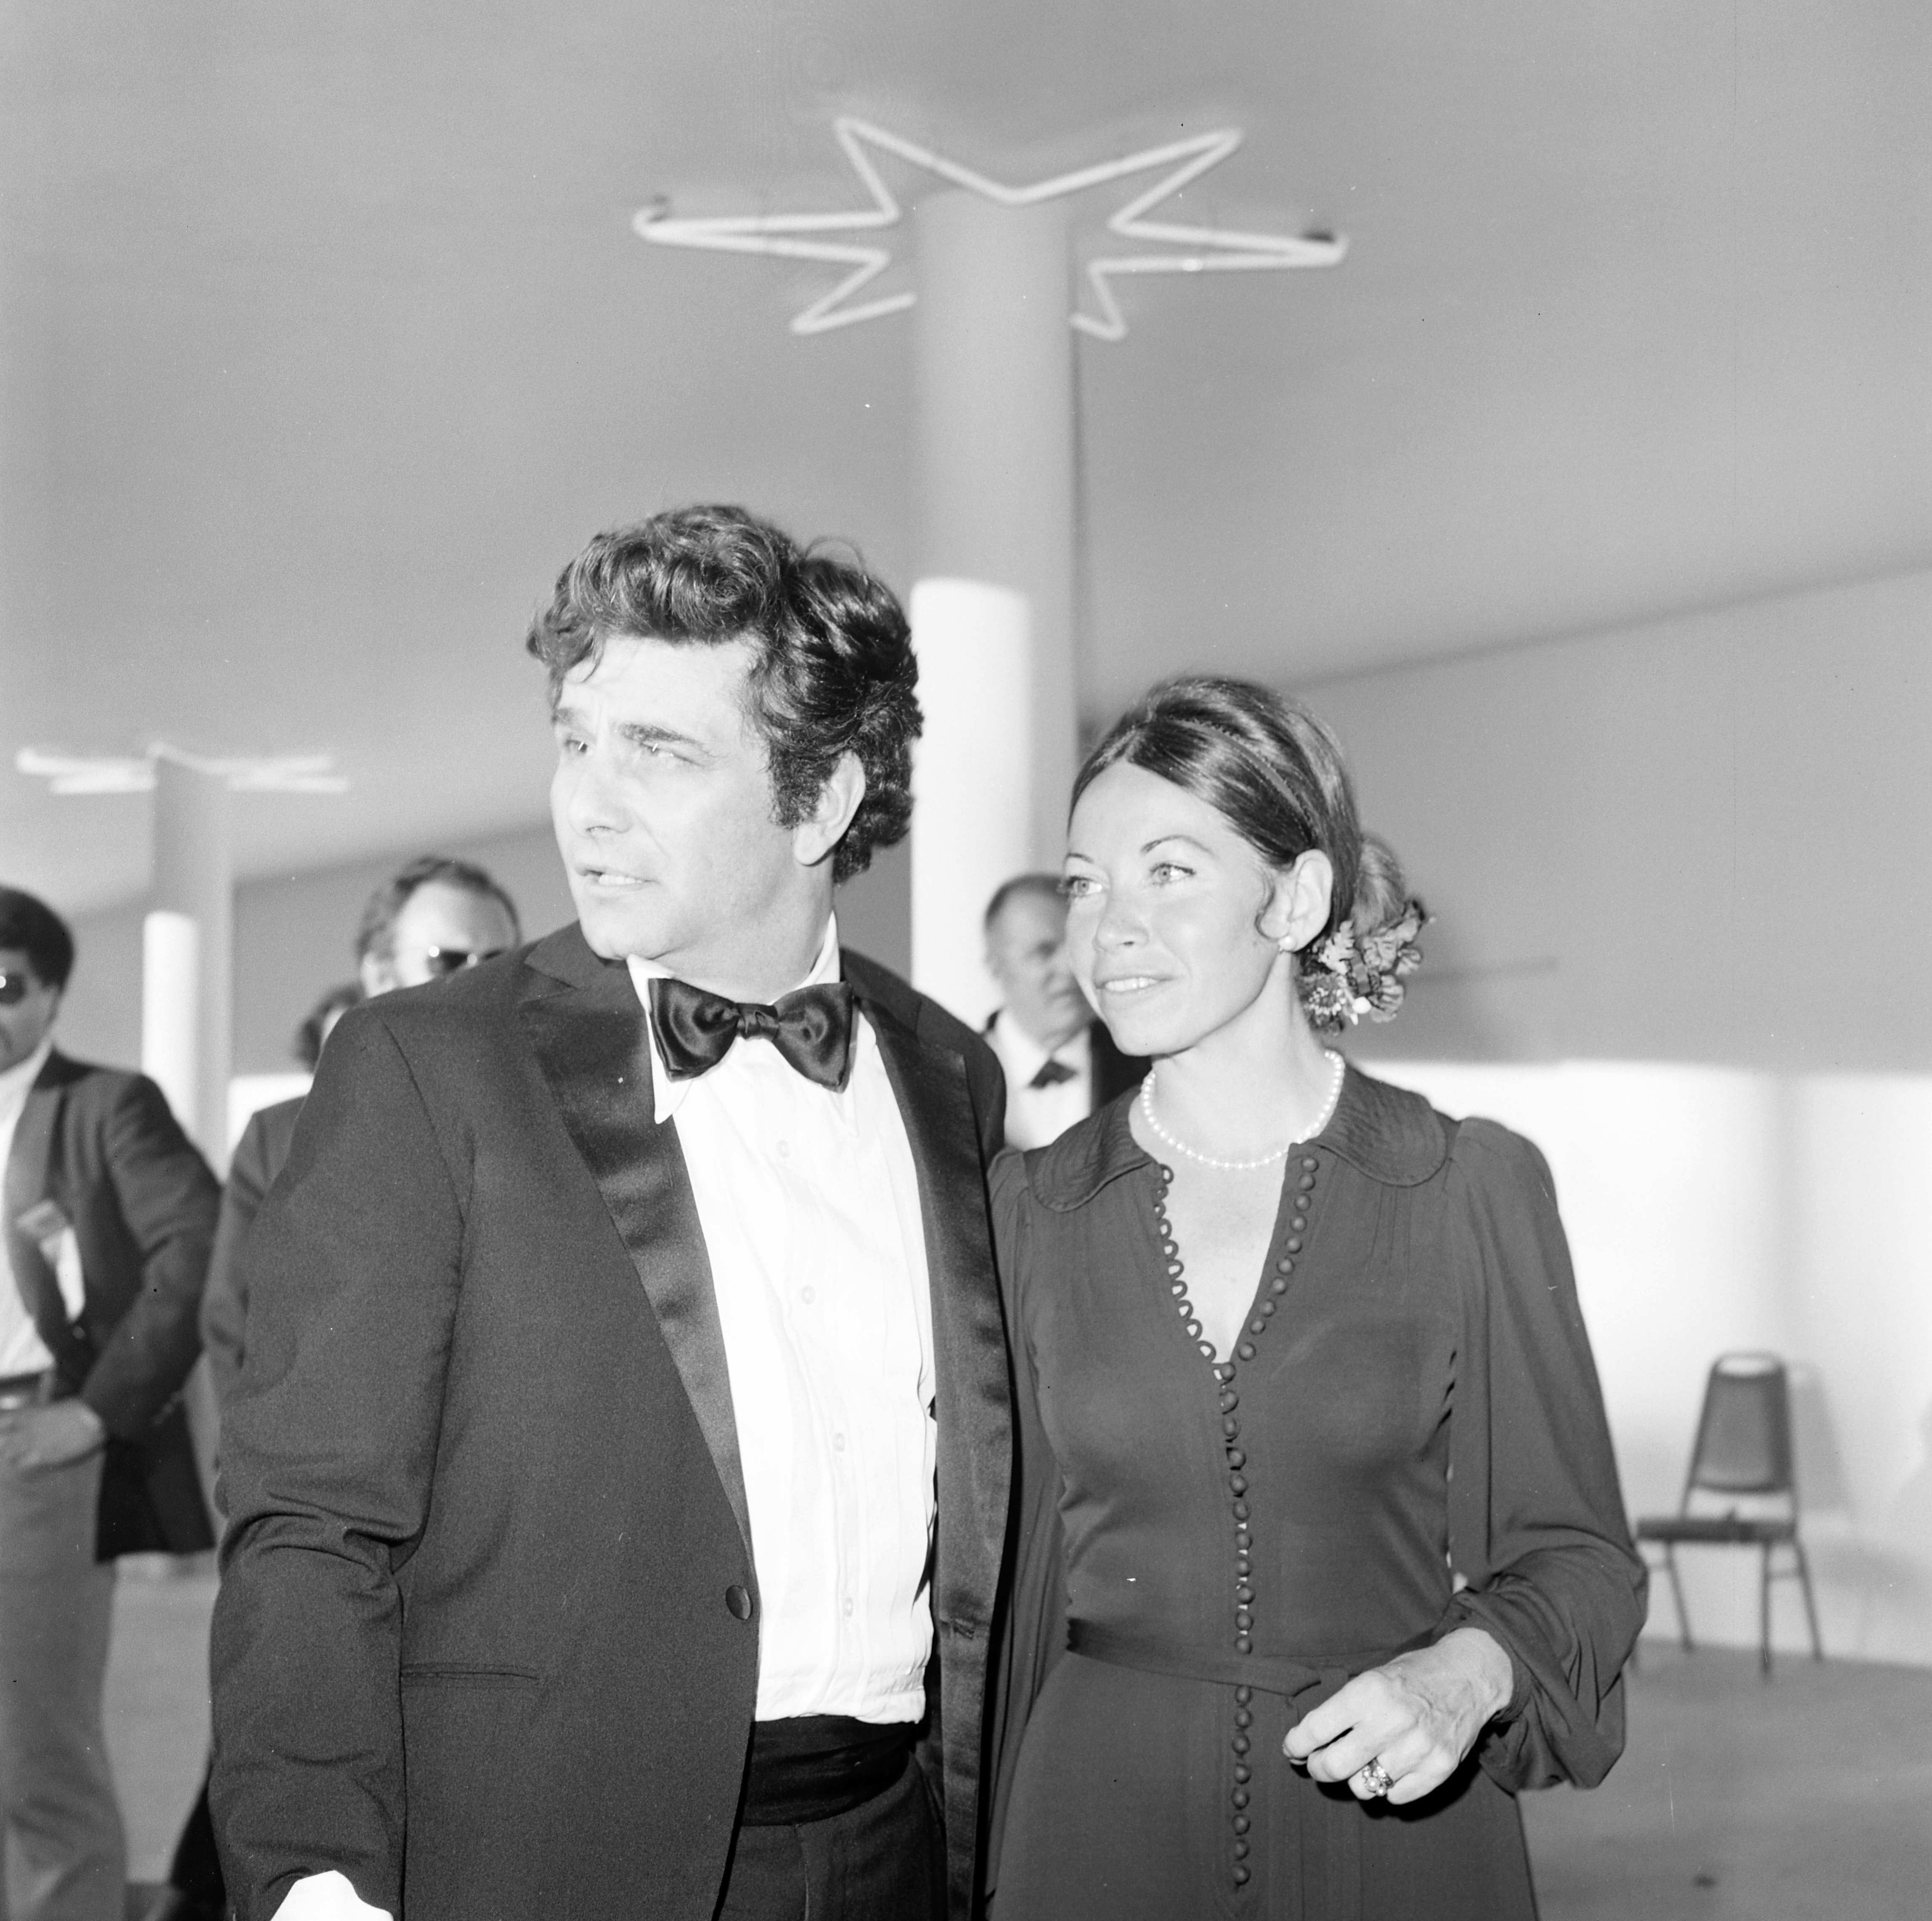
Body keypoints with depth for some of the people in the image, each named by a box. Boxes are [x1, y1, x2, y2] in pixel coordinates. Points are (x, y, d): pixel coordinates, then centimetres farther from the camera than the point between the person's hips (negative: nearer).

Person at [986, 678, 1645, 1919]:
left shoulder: (1474, 1187, -7)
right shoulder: (1033, 1206, 0)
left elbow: (1577, 1550, -1)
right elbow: (1032, 1546, 7)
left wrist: (1471, 1669, -19)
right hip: (1104, 1816, 2)